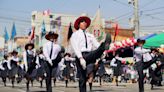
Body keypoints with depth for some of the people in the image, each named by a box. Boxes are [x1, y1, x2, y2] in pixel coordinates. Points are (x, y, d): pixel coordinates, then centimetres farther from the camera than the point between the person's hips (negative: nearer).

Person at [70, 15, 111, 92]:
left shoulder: (90, 35, 25)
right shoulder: (75, 35, 10)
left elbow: (96, 44, 9)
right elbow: (75, 48, -5)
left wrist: (103, 48, -15)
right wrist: (81, 58, -20)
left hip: (89, 55, 2)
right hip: (80, 56, -2)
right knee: (82, 79, -12)